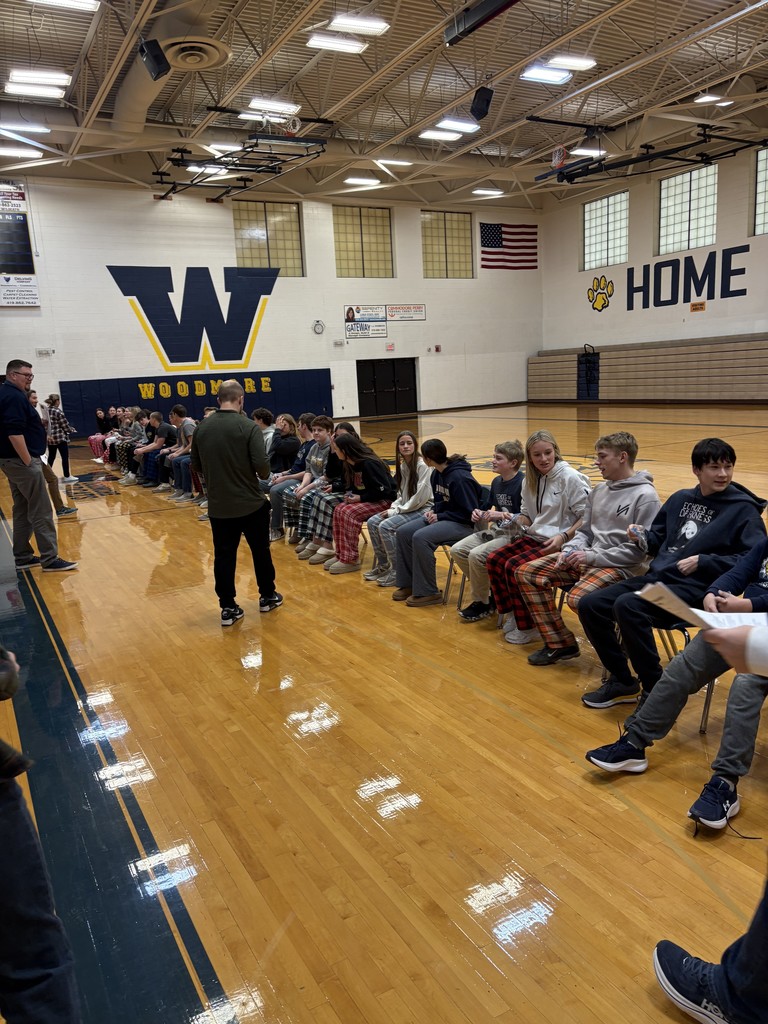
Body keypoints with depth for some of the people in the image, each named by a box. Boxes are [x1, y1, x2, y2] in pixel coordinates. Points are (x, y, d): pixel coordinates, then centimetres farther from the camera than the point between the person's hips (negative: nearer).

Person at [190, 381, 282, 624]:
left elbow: (196, 466, 9)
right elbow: (262, 465, -19)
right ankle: (268, 597, 29)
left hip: (218, 506, 3)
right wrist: (264, 475, 2)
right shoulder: (248, 426, -14)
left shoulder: (201, 428, 1)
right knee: (260, 551, 15)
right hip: (251, 503, -3)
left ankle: (228, 608, 15)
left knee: (223, 556, 10)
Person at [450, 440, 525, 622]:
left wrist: (503, 515, -24)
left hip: (514, 534, -9)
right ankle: (489, 592, 7)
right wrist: (480, 512, 2)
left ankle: (482, 603, -6)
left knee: (476, 555, -28)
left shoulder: (522, 483, -15)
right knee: (457, 550, -5)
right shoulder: (496, 482, 10)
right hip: (495, 531, 9)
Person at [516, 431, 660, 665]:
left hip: (624, 567, -8)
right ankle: (559, 644, 2)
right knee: (526, 573, -3)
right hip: (589, 559, 8)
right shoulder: (599, 490, 12)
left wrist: (592, 556, -18)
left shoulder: (645, 496, -11)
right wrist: (570, 550, -3)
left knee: (577, 598, -35)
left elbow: (640, 549, -16)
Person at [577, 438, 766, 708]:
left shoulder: (743, 508, -3)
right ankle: (622, 682, 8)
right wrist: (642, 537, -2)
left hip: (697, 588, -7)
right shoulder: (680, 499, 15)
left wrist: (703, 562, -17)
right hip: (656, 577, 7)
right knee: (590, 605, -6)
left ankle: (656, 690, -16)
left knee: (627, 605, -32)